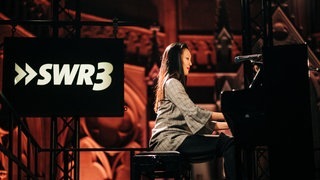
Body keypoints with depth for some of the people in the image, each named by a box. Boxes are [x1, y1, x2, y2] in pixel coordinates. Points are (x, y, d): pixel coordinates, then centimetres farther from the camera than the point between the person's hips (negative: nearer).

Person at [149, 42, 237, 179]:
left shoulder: (176, 83, 26)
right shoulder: (172, 83, -4)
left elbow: (192, 120, 18)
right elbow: (194, 113, -14)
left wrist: (227, 124, 10)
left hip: (175, 138, 9)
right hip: (168, 139, -9)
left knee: (228, 141, -10)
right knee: (228, 144, -22)